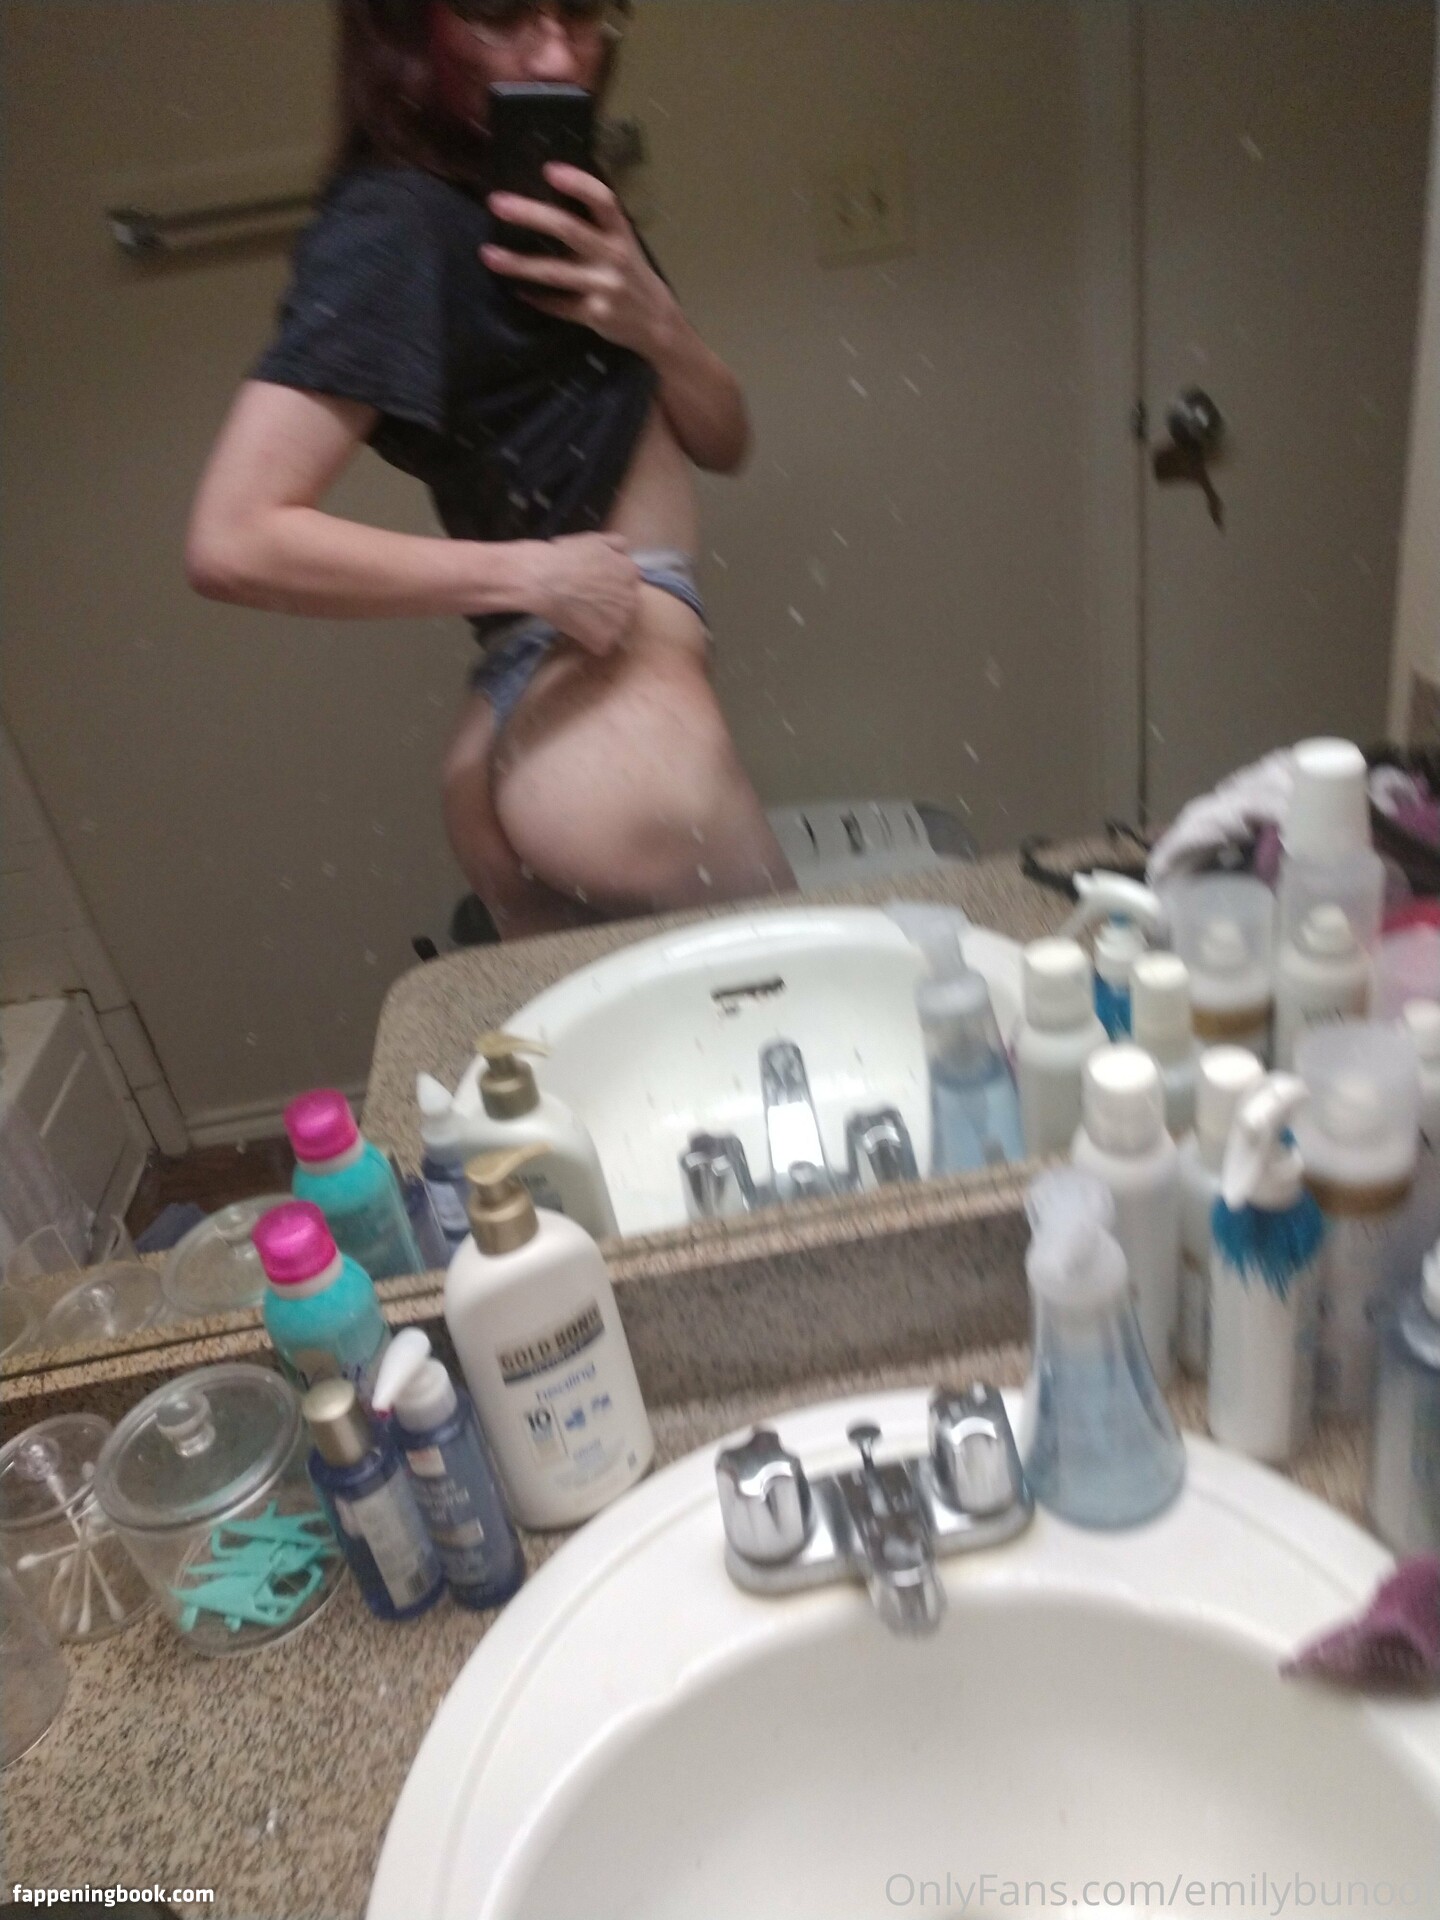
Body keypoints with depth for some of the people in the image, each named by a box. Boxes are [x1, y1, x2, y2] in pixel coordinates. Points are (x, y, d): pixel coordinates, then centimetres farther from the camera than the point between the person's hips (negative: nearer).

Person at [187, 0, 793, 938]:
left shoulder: (555, 210, 15)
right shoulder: (395, 223, -11)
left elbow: (723, 441, 12)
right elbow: (234, 542, -19)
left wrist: (653, 318, -7)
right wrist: (530, 571, -18)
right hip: (610, 746, -8)